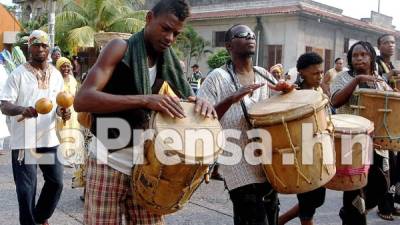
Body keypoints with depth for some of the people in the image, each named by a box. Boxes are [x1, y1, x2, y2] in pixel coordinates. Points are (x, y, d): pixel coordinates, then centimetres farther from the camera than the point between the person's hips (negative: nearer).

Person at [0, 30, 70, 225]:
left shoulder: (56, 75, 8)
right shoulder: (18, 74, -6)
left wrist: (62, 112, -8)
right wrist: (21, 109, -31)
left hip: (49, 139, 5)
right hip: (24, 140, -4)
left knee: (56, 182, 10)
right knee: (26, 188, 1)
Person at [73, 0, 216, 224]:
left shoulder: (168, 62, 7)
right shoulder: (121, 48, -10)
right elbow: (82, 100, -23)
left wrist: (200, 103, -16)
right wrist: (144, 100, -33)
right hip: (109, 162, -5)